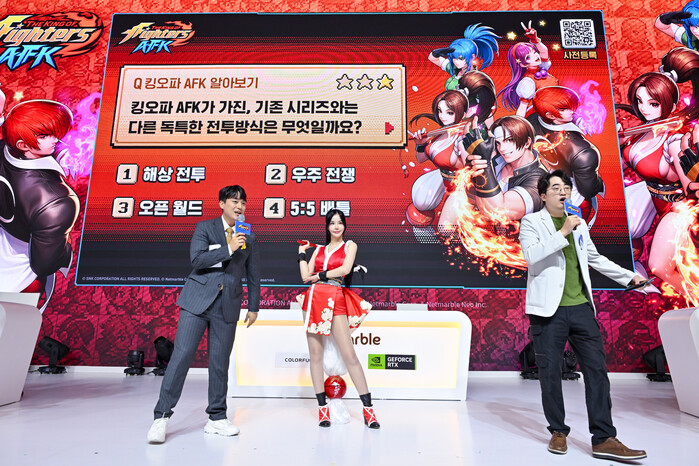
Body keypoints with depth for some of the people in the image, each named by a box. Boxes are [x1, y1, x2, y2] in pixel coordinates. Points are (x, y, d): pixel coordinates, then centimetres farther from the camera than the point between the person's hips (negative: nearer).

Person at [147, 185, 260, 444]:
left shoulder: (249, 237, 11)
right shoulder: (205, 227, 4)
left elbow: (253, 275, 16)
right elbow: (197, 259, -11)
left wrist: (254, 307, 16)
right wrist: (228, 248, -17)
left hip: (228, 305, 2)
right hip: (198, 299, -2)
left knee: (220, 362, 6)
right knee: (182, 354, -6)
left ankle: (217, 418, 18)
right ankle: (162, 417, 6)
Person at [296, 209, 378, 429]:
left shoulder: (350, 245, 9)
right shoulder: (319, 249, 18)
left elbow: (346, 269, -10)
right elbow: (306, 276, 10)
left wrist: (320, 275, -2)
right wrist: (302, 252, 18)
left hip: (336, 301, -4)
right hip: (315, 299, 4)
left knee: (349, 355, -8)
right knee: (315, 355, 4)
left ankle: (368, 407, 0)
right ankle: (322, 407, 14)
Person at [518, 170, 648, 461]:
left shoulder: (579, 224, 19)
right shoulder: (531, 222, 1)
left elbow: (594, 258, 29)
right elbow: (531, 255, -16)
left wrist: (629, 276, 26)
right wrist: (563, 233, -18)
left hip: (581, 307, 5)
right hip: (548, 309, -5)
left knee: (597, 369, 0)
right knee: (550, 373, 2)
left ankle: (604, 439, 8)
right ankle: (558, 432, 18)